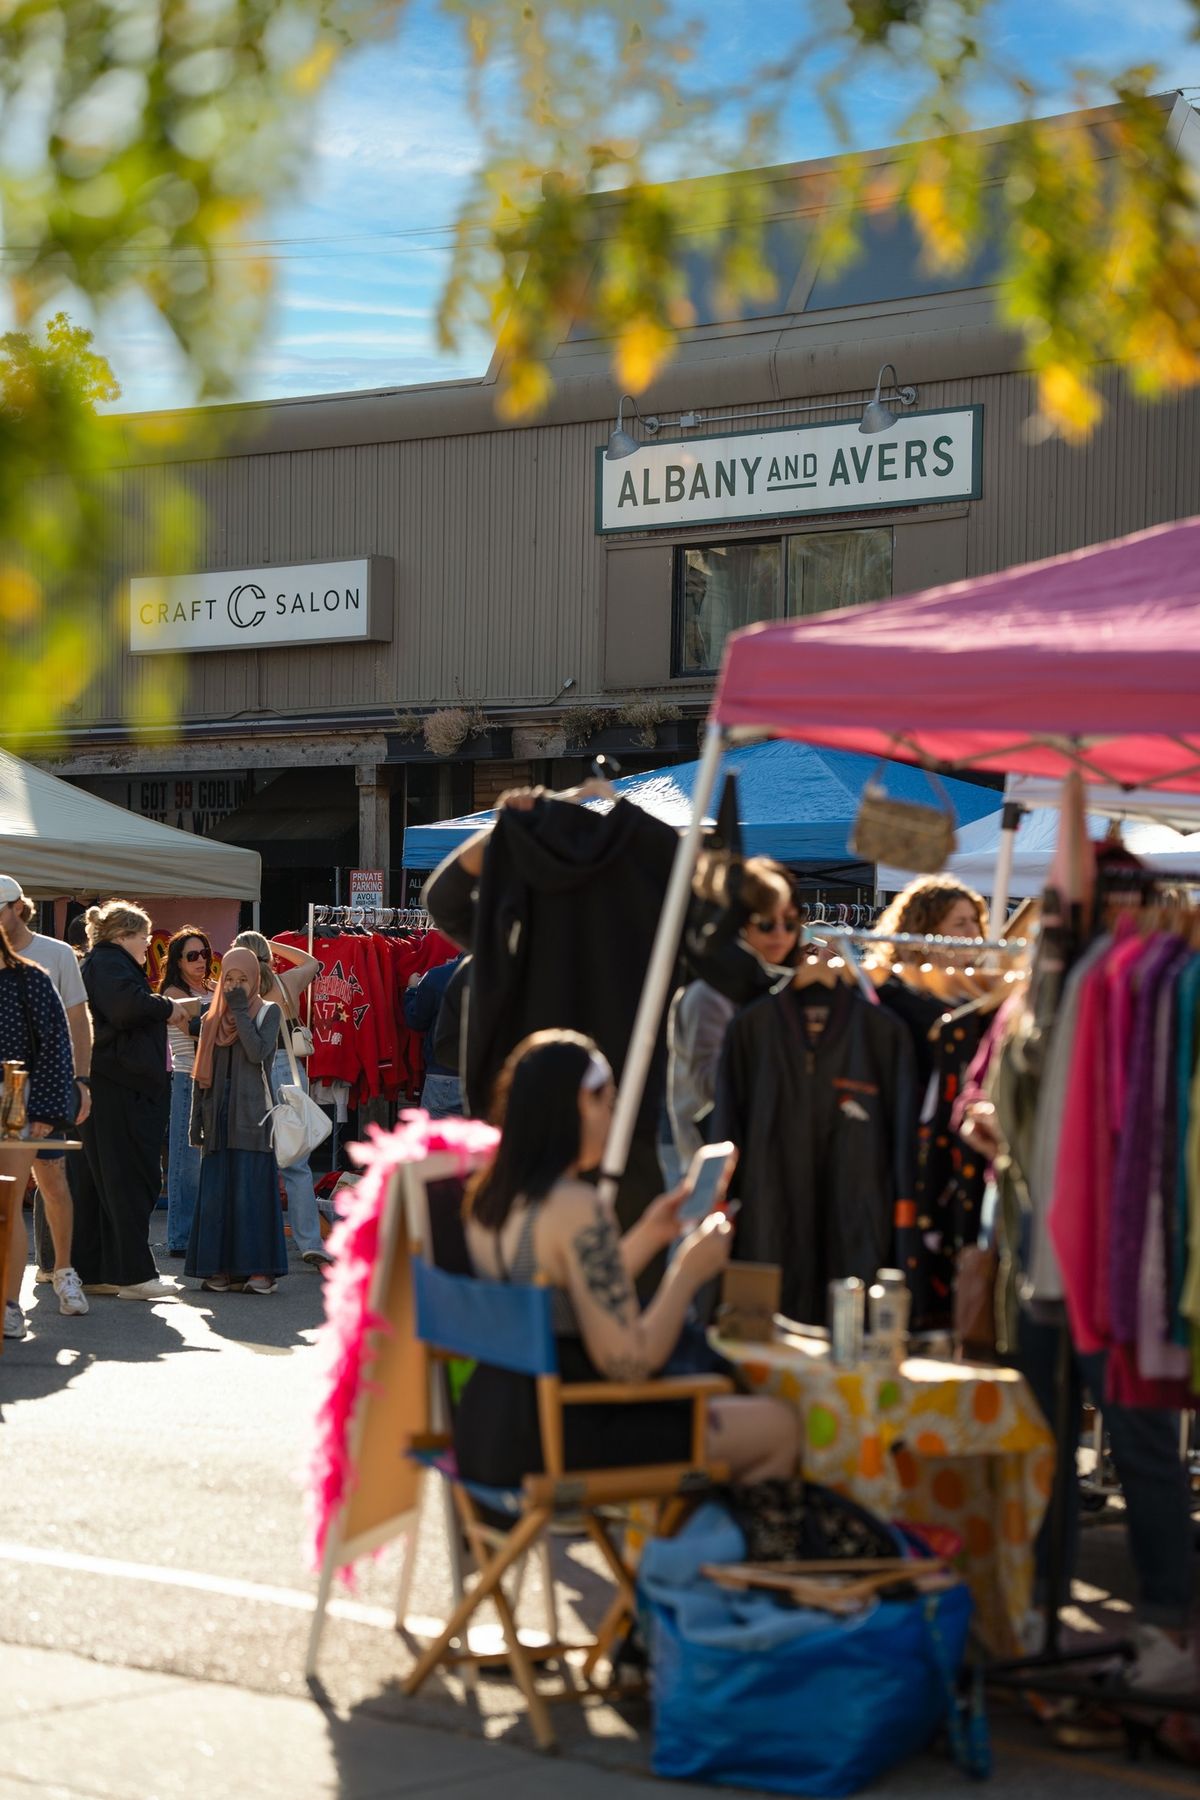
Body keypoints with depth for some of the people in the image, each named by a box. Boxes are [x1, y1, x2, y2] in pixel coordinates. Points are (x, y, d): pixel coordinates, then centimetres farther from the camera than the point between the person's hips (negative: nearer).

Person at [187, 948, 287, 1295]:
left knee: (251, 1190, -7)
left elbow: (258, 1052, -14)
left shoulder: (268, 1012, 4)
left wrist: (240, 1011, -10)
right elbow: (201, 1074, 14)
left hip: (251, 1116, -4)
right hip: (218, 1116, 4)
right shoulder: (212, 1019, 14)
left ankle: (259, 1268, -6)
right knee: (216, 1193, 1)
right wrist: (197, 1120, 8)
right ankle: (220, 1268, 4)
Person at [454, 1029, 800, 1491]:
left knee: (715, 1401, 28)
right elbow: (630, 1362, -20)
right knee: (778, 1427, 2)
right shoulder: (577, 1208, -20)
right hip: (556, 1444, -9)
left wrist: (647, 1236, 19)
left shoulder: (486, 1196, 7)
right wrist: (687, 1271, -7)